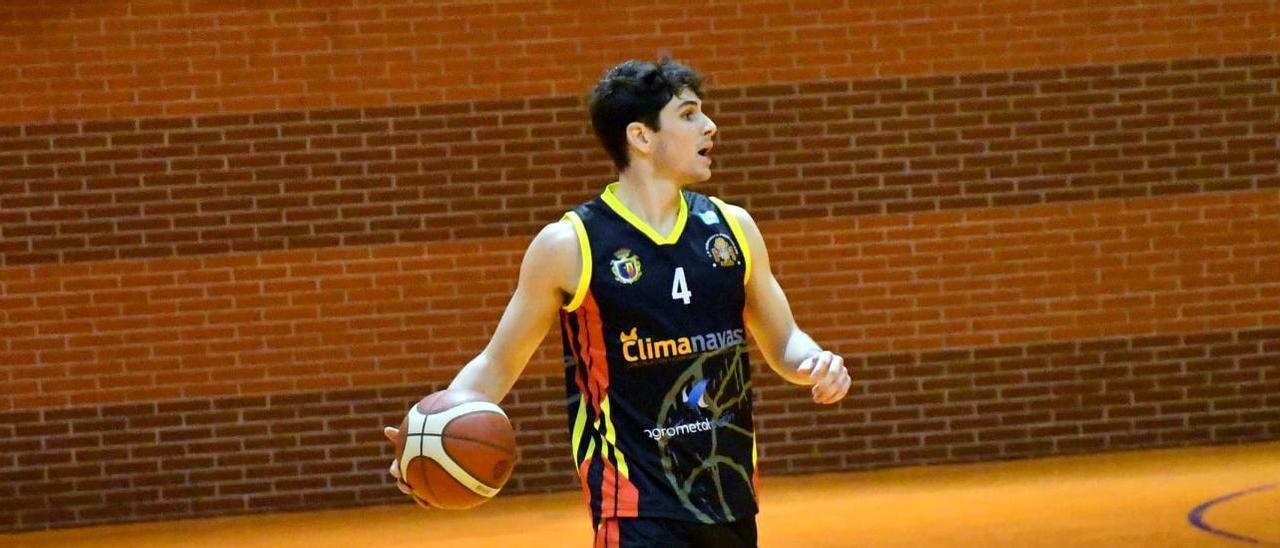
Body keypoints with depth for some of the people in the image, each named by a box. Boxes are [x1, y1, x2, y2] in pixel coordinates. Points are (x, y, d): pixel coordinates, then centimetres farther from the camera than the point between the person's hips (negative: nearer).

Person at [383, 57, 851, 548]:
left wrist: (817, 363, -5)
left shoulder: (731, 228, 7)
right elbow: (498, 364, 1)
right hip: (637, 506, -6)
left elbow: (782, 342, 18)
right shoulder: (569, 245, -6)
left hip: (730, 501, 6)